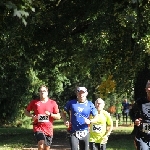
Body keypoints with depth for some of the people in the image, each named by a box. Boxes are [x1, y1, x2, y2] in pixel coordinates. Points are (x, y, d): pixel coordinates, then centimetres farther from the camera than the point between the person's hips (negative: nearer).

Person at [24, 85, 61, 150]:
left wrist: (50, 114, -15)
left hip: (49, 129, 2)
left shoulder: (53, 103, 2)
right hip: (38, 128, -2)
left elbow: (58, 116, 3)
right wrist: (32, 116, -8)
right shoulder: (34, 102, 1)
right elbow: (26, 111, 12)